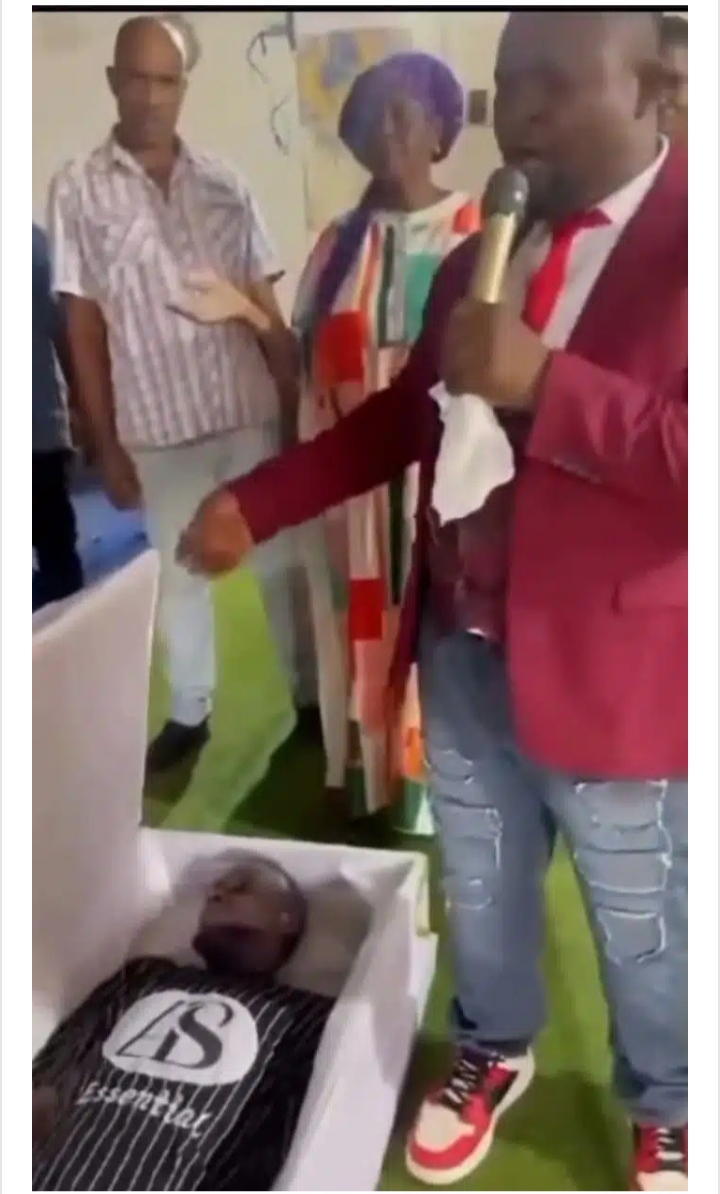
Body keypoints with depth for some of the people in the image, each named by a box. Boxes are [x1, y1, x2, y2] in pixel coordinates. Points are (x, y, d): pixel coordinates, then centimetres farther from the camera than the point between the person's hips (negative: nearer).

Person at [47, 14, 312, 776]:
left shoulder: (224, 185, 4)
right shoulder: (78, 190, -1)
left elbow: (266, 310, 6)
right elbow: (84, 328, -1)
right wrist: (106, 447, -2)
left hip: (252, 416, 1)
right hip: (158, 429, -1)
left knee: (278, 563, 9)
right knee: (179, 574, 12)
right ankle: (189, 713, 29)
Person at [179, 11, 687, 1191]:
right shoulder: (475, 258, 8)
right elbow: (404, 414, 16)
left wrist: (542, 382, -27)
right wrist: (255, 500, 10)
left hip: (609, 670, -5)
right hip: (461, 649, 6)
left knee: (643, 926, 17)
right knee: (481, 892, 24)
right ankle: (493, 1052, 53)